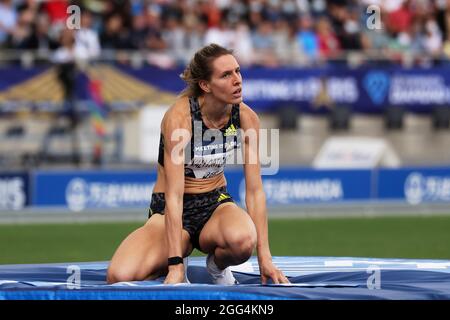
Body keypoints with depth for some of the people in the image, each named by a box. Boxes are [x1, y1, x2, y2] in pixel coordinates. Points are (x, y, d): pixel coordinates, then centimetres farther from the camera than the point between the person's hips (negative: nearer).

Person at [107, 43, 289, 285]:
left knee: (242, 239, -37)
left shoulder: (245, 118, -9)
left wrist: (264, 257, -12)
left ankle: (217, 265, 0)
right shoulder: (179, 117, -23)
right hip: (170, 212, -3)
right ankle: (172, 270, 3)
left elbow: (255, 190, -6)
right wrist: (175, 265, -32)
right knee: (119, 276, -30)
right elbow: (173, 196, -27)